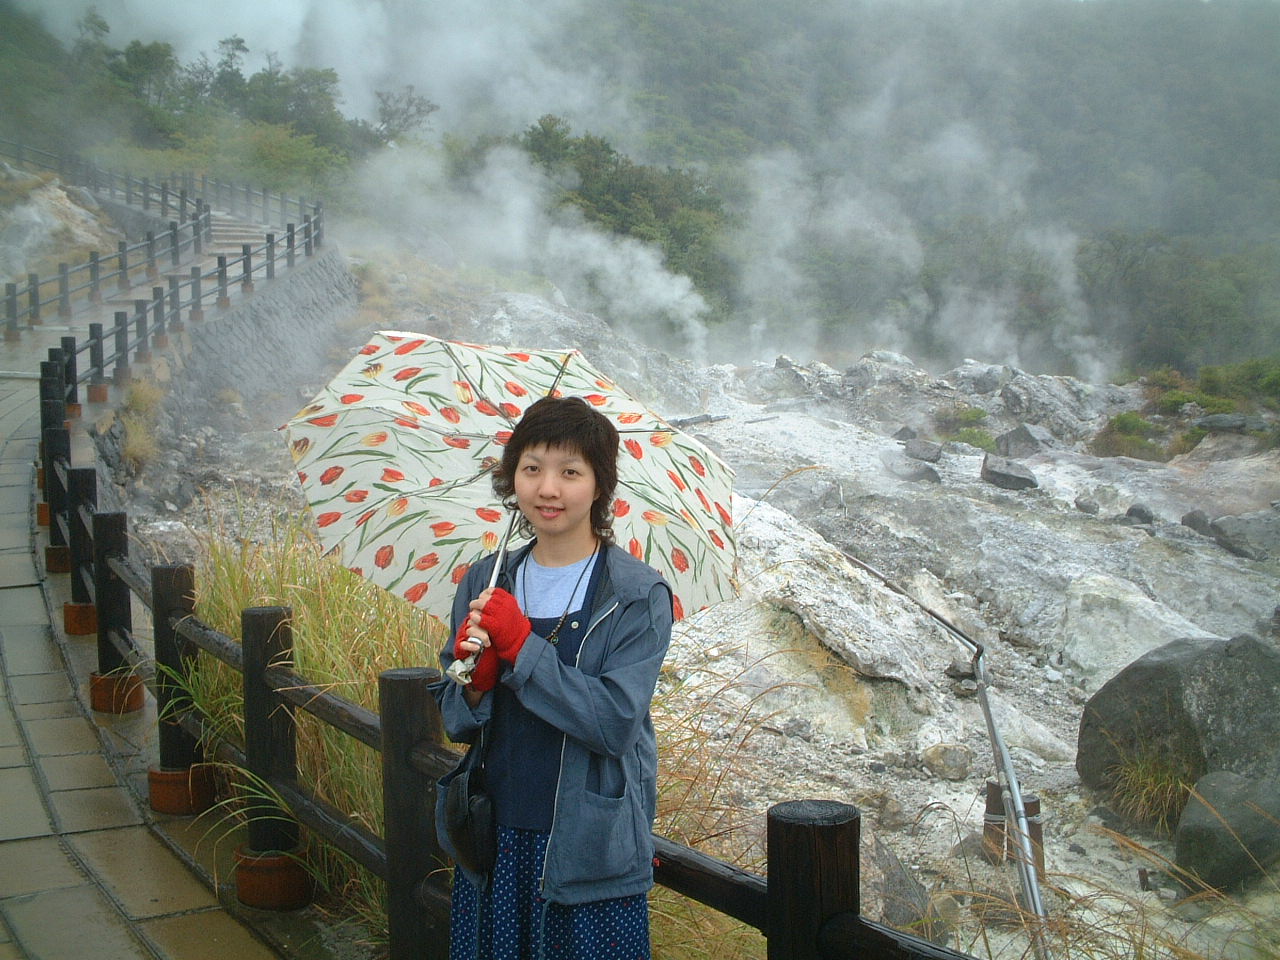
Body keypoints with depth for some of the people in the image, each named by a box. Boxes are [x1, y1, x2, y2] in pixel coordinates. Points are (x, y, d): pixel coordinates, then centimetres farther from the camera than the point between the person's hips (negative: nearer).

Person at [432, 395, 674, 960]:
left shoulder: (638, 596, -8)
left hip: (589, 849, -4)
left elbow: (615, 723, -19)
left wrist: (519, 645, -21)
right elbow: (455, 723, 6)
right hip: (493, 845, 4)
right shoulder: (485, 584, 5)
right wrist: (476, 678, -16)